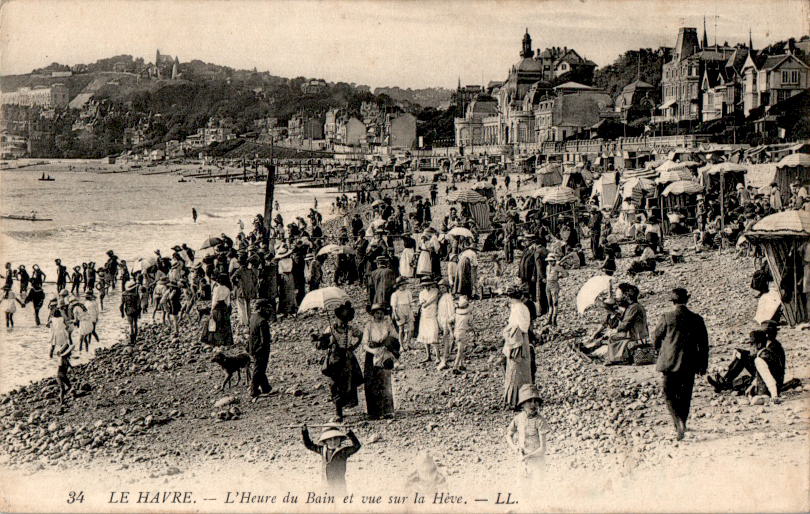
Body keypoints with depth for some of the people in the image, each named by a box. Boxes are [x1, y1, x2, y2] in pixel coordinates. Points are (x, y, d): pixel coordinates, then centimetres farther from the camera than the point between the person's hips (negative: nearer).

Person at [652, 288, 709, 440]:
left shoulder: (667, 317, -9)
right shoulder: (696, 319, -2)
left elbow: (655, 336, 1)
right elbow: (704, 343, 3)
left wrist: (660, 349, 23)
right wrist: (703, 364, 12)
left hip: (670, 362, -3)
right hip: (690, 363, 3)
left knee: (670, 394, 5)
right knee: (685, 394, 15)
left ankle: (679, 422, -14)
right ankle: (682, 424, 24)